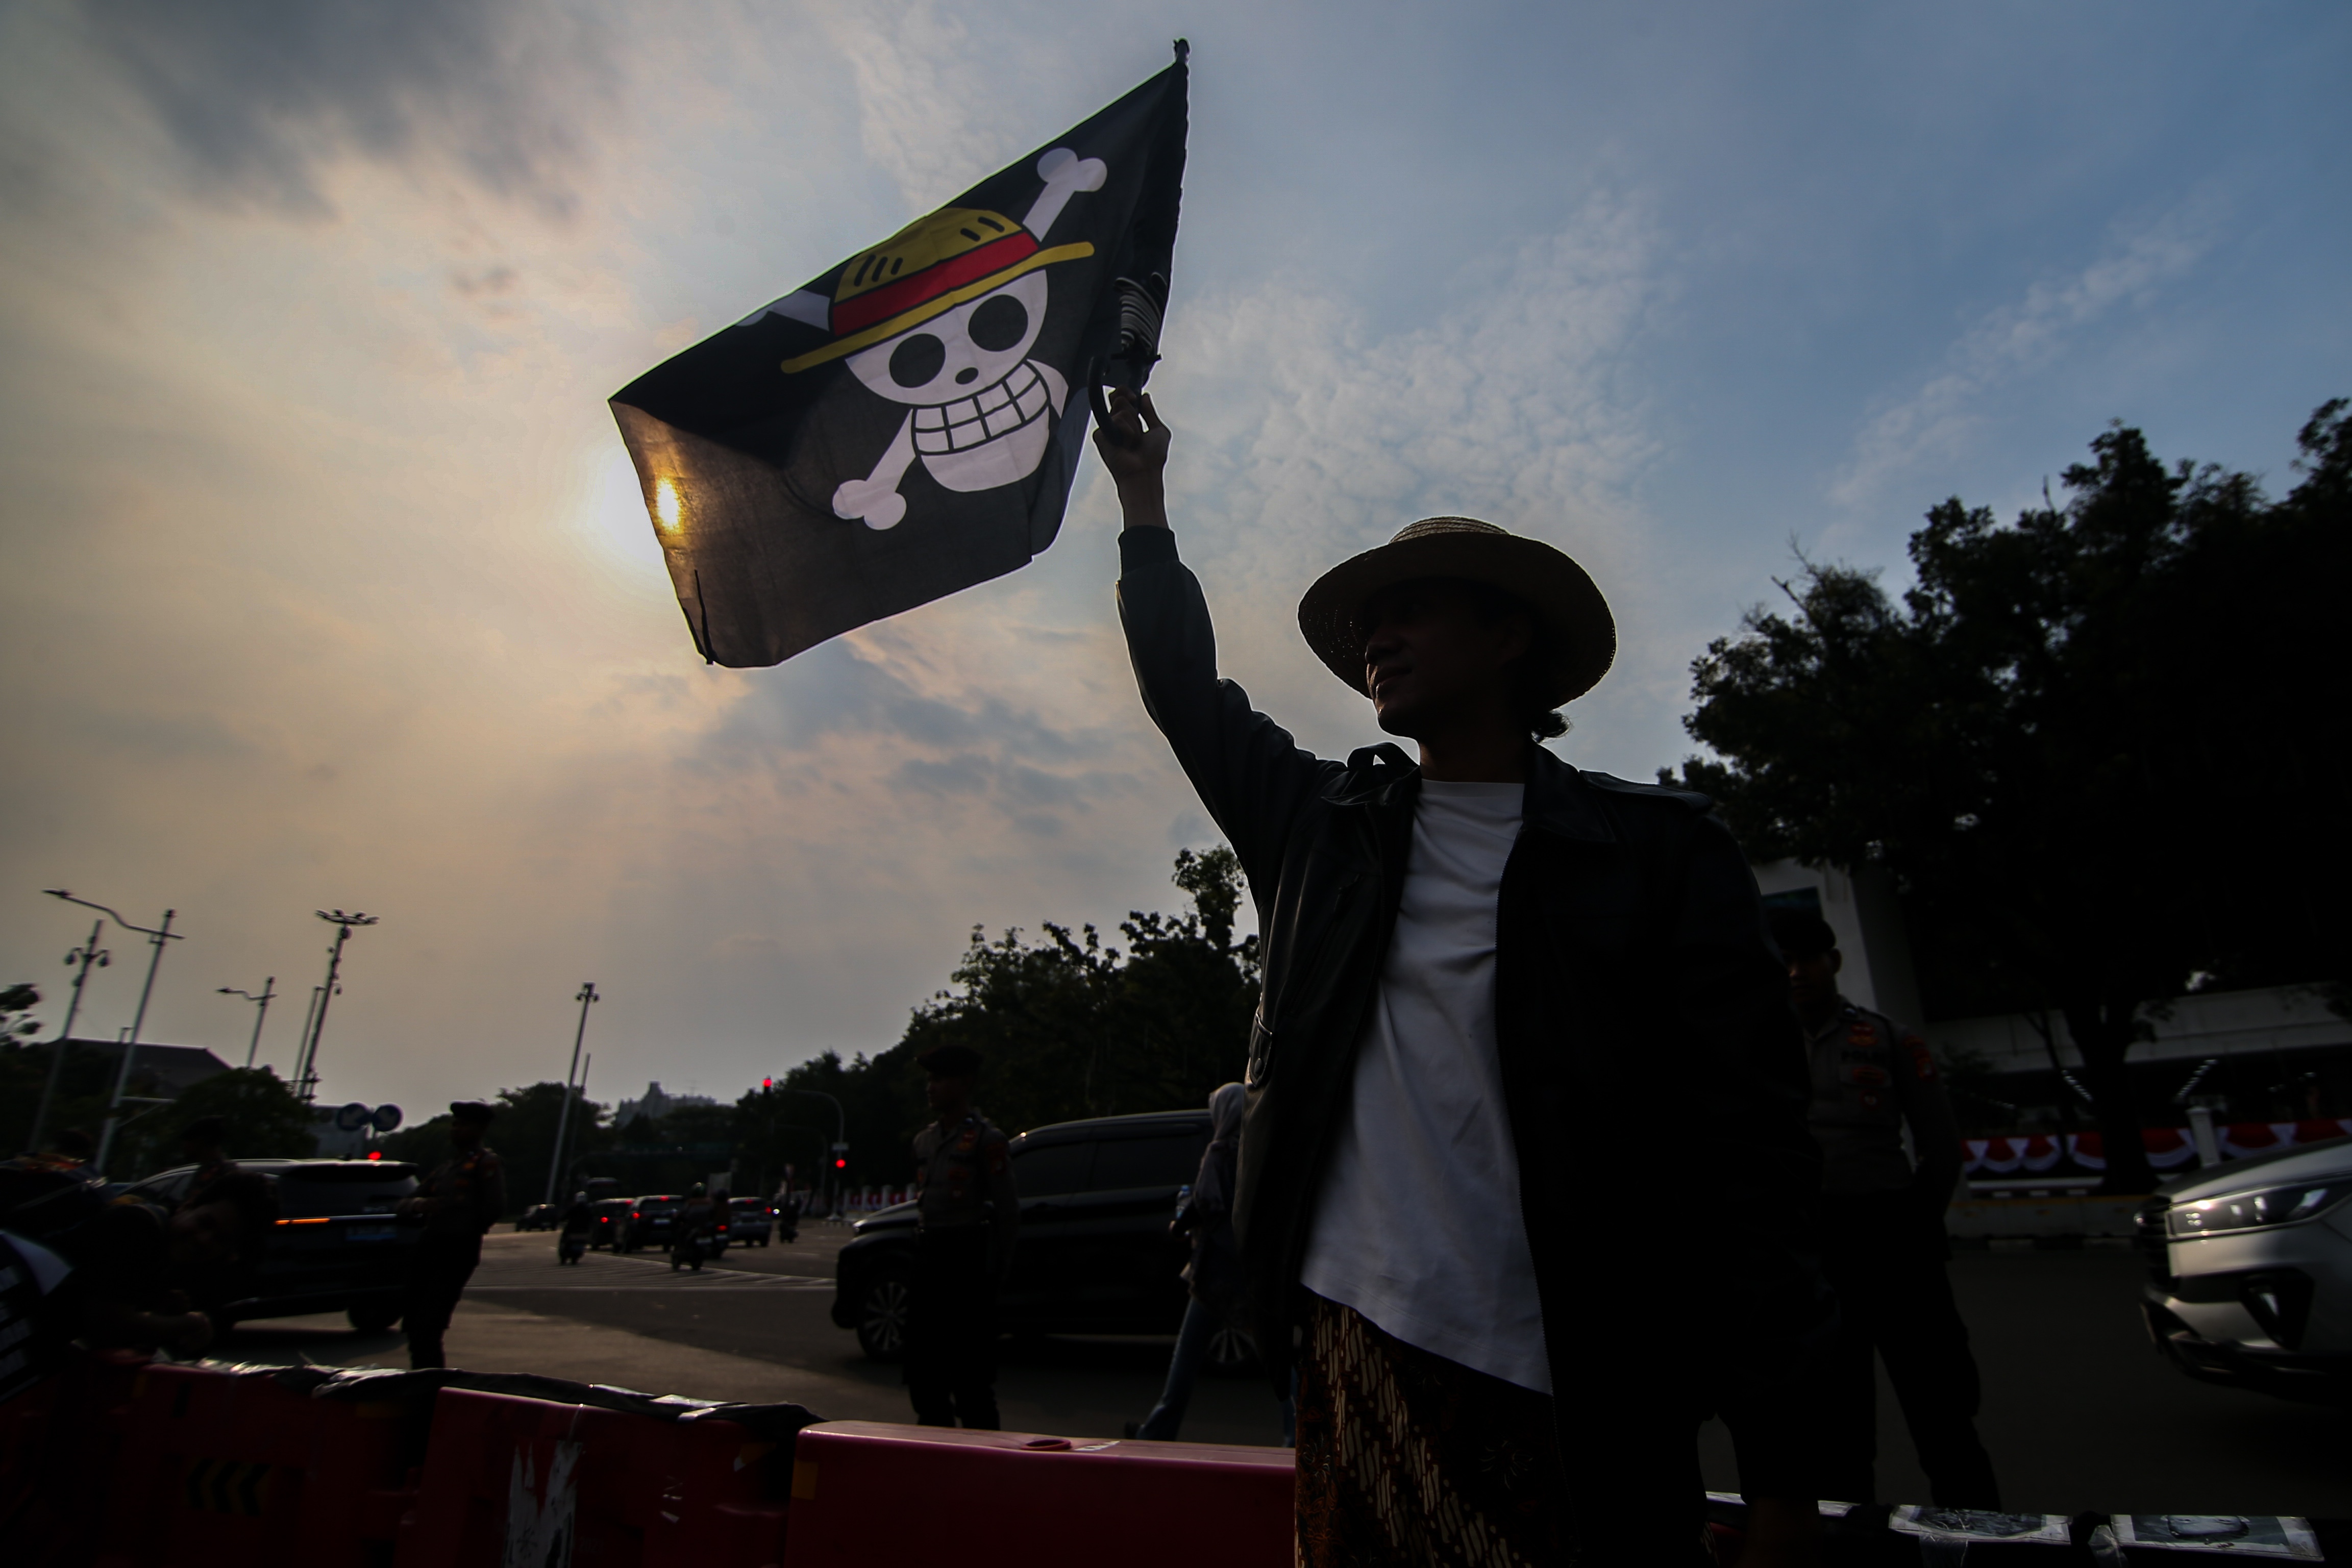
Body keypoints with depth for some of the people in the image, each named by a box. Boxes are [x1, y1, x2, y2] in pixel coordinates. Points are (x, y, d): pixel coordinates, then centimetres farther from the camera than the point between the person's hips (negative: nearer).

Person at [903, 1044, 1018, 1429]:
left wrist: (1001, 1264, -9)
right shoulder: (924, 1140, 15)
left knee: (970, 1368, -3)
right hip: (928, 1253, 8)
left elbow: (1007, 1209, -8)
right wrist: (920, 1250, 12)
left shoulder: (985, 1138, -7)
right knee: (922, 1360, 12)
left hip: (967, 1255, -8)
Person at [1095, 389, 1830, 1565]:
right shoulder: (1328, 830, 8)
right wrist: (1145, 502, 14)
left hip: (1581, 1411, -2)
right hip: (1353, 1358, 3)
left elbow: (1752, 1158, -6)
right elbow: (1189, 692, 17)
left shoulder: (1657, 851, -3)